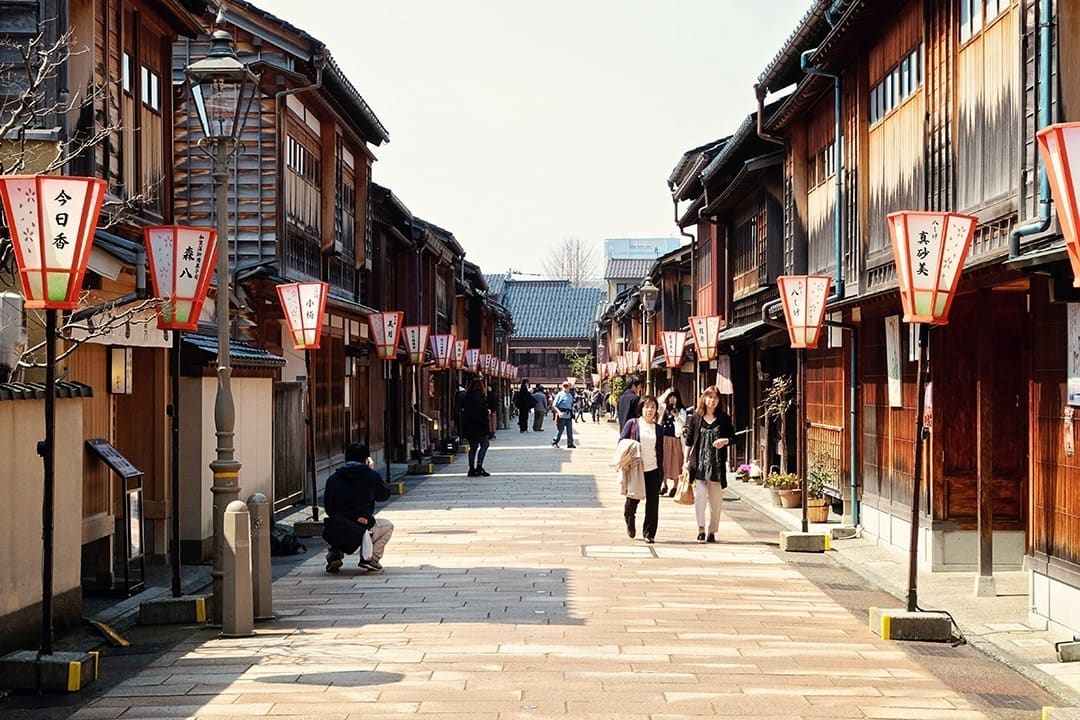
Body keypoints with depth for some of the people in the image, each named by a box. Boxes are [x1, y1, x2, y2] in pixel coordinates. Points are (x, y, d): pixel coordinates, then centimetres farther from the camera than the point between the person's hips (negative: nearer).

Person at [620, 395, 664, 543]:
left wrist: (661, 471, 7)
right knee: (632, 500, 6)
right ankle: (630, 522, 37)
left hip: (653, 470, 2)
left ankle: (649, 534, 9)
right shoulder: (632, 424, 1)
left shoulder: (659, 429, 9)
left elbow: (660, 452, 12)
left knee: (652, 503, -1)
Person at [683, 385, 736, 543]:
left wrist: (725, 440, -12)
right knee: (700, 494, -15)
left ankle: (712, 531, 15)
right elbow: (689, 441, 9)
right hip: (699, 462, -1)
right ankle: (701, 529, -10)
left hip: (717, 463, 1)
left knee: (716, 498, 4)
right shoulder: (695, 418, 6)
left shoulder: (724, 419, 7)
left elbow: (733, 437, 10)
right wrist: (686, 461, 5)